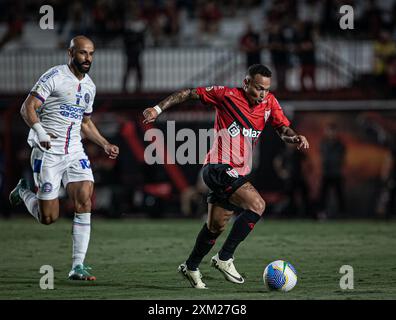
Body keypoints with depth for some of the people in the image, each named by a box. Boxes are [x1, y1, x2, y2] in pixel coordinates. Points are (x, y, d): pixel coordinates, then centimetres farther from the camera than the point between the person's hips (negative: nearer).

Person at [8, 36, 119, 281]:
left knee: (84, 203, -12)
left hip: (75, 152, 6)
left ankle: (78, 266, -8)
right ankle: (24, 192, 30)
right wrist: (39, 129, -32)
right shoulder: (54, 77, -10)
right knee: (49, 217, -3)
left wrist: (105, 145, 16)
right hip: (48, 153, -6)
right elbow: (28, 108, -15)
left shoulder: (89, 86, 14)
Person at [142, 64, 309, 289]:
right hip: (219, 167, -7)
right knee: (257, 205, -23)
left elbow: (283, 129, 1)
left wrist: (296, 138, -21)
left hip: (239, 173, 7)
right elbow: (189, 93, -3)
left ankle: (191, 267, 37)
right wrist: (158, 109, -7)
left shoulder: (269, 103, 5)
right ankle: (225, 258, -15)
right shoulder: (227, 95, -10)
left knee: (217, 225, 17)